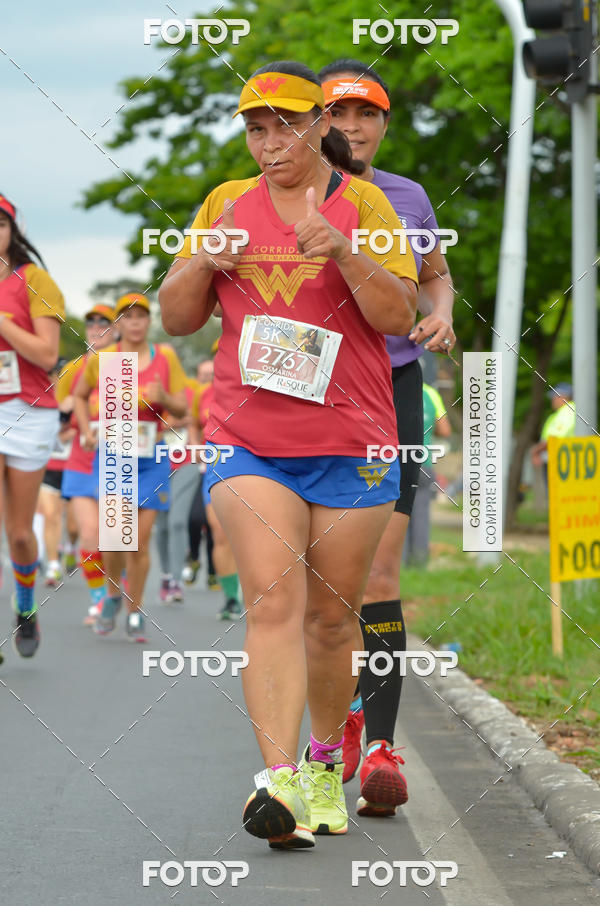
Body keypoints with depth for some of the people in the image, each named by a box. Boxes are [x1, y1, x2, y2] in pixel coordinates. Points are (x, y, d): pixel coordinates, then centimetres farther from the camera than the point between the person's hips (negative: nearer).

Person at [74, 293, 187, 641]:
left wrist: (164, 398, -18)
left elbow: (182, 409, 4)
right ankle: (112, 594, 16)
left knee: (142, 537, -3)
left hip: (151, 458, 1)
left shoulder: (166, 356, 1)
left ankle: (135, 612, 12)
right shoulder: (101, 359, 1)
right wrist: (86, 430, 2)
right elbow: (80, 395, 18)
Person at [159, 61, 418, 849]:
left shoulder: (364, 202, 4)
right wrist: (203, 263, -5)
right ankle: (278, 782, -25)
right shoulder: (227, 203, 11)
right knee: (273, 600, -16)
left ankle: (325, 763, 29)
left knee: (332, 615, 7)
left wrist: (345, 252, -20)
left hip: (351, 444, 0)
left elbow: (398, 315, -5)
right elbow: (177, 318, 14)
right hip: (248, 442, 0)